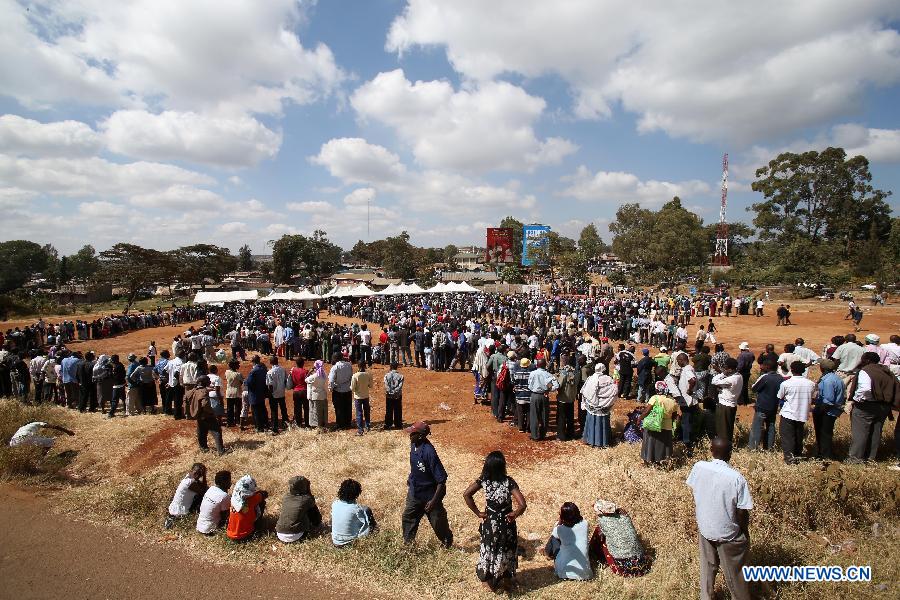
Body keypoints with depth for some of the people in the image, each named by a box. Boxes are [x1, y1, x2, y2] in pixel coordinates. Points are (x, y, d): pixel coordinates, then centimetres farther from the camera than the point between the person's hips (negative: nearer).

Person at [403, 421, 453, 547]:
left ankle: (447, 542, 40)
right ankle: (407, 543, 37)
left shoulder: (429, 452, -33)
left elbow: (442, 479, -28)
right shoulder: (413, 445, -9)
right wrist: (411, 478, 24)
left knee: (438, 521, 13)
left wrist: (434, 501, -27)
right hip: (414, 492, 7)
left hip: (429, 494, -7)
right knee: (408, 516, 16)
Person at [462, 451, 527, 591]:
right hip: (505, 523, -2)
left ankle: (487, 579, 39)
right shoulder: (509, 482, -25)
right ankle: (507, 577, 43)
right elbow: (522, 505, -31)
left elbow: (466, 494, -17)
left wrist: (478, 512, -8)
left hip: (489, 523, 2)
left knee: (488, 550, 23)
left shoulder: (483, 480, -16)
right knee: (506, 551, 23)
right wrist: (513, 515, -11)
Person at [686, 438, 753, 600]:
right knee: (734, 573, 19)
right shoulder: (737, 478, -26)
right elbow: (742, 513, -18)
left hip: (704, 528, 4)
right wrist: (745, 532, 2)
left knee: (708, 566, 25)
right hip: (728, 534, -3)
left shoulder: (698, 467, -15)